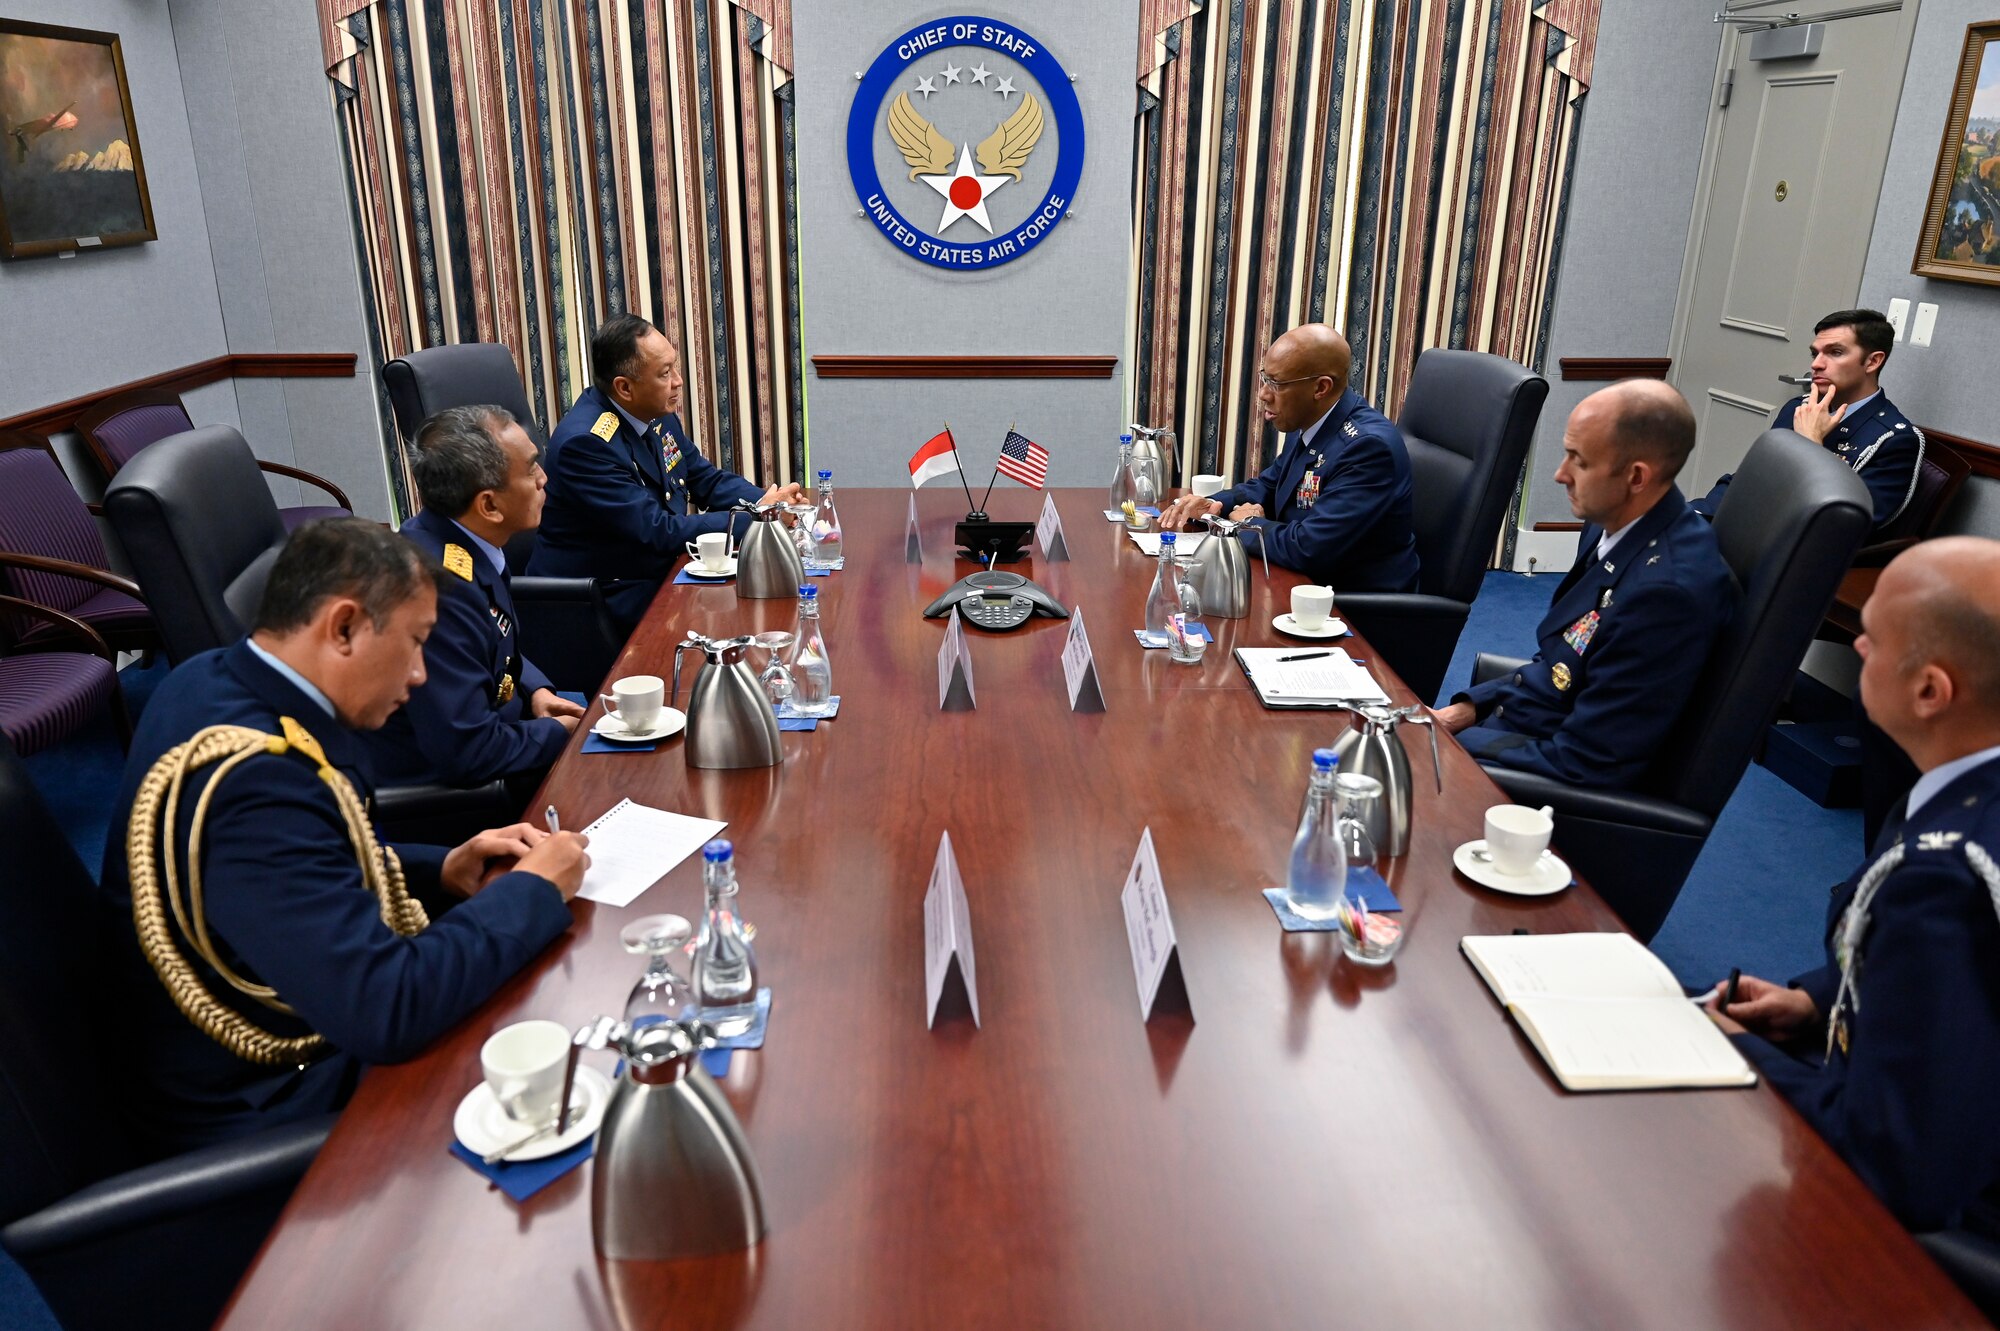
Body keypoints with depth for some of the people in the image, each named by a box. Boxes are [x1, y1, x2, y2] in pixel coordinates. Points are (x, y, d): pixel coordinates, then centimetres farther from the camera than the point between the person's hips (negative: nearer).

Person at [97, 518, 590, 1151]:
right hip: (271, 1105, -9)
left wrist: (441, 872, -2)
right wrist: (532, 891, -21)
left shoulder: (216, 682, -3)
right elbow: (387, 1010, -35)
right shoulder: (253, 780, -33)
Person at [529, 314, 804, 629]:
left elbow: (708, 479, 12)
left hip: (660, 571, 8)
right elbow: (656, 532, -25)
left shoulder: (658, 414, 1)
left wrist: (768, 501, -9)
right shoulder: (585, 442, -24)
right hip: (609, 599, -8)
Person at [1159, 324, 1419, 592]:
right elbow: (1268, 487, 17)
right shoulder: (1308, 423, 1)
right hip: (1306, 582, 8)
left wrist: (1251, 524, -13)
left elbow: (1308, 549, -32)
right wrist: (1215, 504, -2)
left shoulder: (1368, 445, -26)